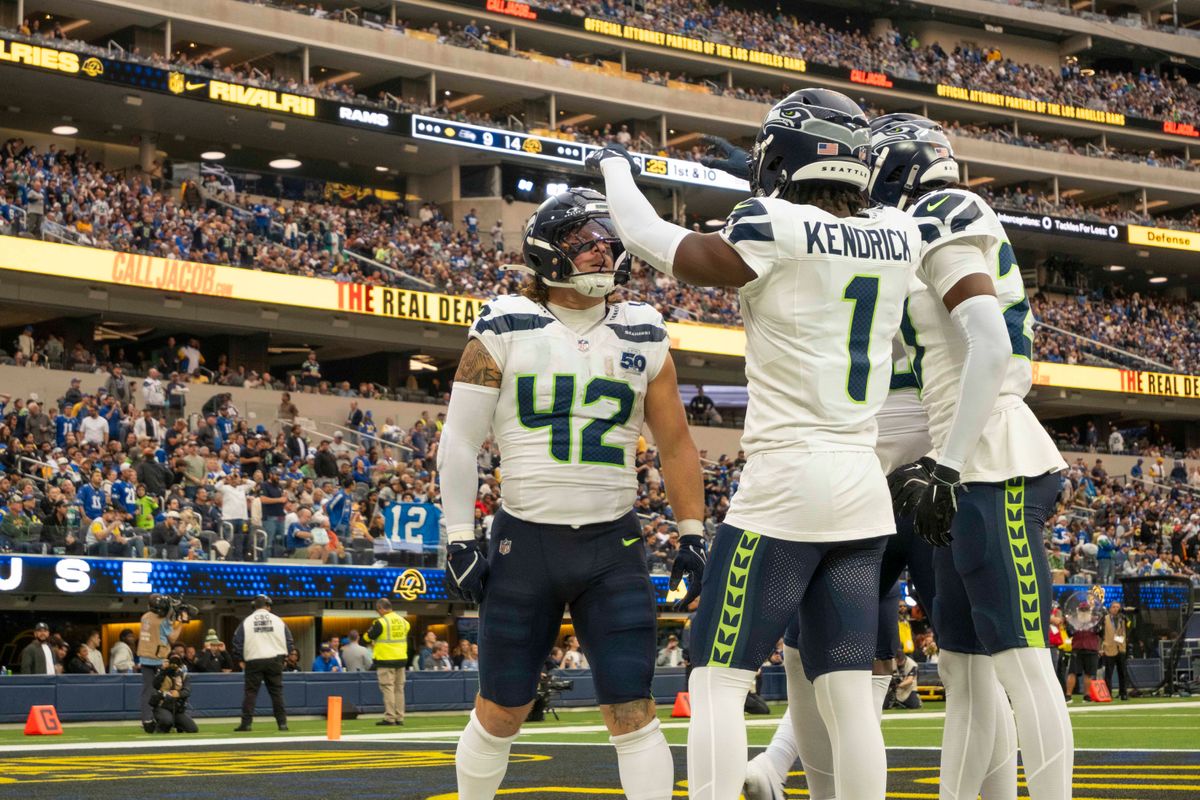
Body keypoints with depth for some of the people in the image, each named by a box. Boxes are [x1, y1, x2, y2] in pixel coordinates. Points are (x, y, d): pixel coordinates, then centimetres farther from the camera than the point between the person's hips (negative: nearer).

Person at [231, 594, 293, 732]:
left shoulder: (246, 622, 0)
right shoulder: (278, 621, 4)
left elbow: (238, 642, -2)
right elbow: (289, 642, 5)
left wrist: (240, 660, 9)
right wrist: (283, 656, 17)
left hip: (253, 661, -1)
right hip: (274, 661, 1)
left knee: (250, 692, 2)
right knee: (277, 692, 7)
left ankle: (246, 723, -3)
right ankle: (282, 722, 5)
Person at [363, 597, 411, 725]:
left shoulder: (381, 622, -13)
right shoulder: (402, 620, 7)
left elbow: (367, 638, -4)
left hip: (386, 660, -6)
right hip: (401, 659, 6)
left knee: (388, 688, -4)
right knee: (399, 688, 11)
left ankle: (389, 718, -8)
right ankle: (399, 718, 12)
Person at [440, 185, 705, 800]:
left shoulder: (643, 339, 6)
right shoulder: (505, 330, -2)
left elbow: (675, 443, 13)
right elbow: (460, 440, -1)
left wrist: (692, 534, 7)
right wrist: (459, 538, -6)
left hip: (614, 549, 1)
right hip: (524, 543, -1)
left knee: (632, 711, -5)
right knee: (501, 711, 7)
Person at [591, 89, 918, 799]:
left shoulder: (776, 232, -11)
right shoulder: (900, 237, 6)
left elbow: (651, 241, 2)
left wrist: (615, 166, 19)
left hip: (786, 480, -6)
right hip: (865, 488, 6)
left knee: (718, 679, -2)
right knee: (849, 693, 6)